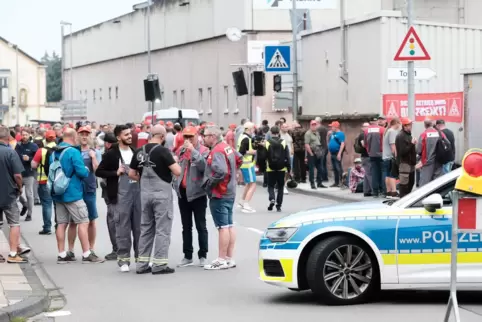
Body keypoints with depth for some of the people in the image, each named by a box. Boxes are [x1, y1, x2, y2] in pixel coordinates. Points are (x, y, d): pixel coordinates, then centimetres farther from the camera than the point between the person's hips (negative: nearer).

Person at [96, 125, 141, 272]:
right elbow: (99, 172, -4)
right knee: (123, 228, -2)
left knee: (139, 226, 8)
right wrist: (116, 173, -13)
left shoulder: (135, 152, 12)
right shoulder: (111, 154, -4)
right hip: (120, 193, -5)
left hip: (137, 191, 5)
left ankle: (140, 256, 17)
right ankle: (123, 259, 4)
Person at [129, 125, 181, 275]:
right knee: (162, 229, 0)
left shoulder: (139, 152, 4)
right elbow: (177, 171, -16)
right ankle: (159, 264, 1)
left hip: (145, 193, 6)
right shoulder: (163, 151, -13)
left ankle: (142, 264, 15)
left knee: (146, 228, 13)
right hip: (162, 193, -6)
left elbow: (132, 174, 9)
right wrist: (174, 161, 4)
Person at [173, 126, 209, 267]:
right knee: (186, 226, 10)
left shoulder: (203, 151, -7)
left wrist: (193, 150, -27)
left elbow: (203, 166, -24)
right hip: (183, 193, 6)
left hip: (197, 193, -5)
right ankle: (187, 256, 16)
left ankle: (203, 256, 5)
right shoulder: (181, 151, 9)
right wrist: (176, 184, 10)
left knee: (200, 226, 0)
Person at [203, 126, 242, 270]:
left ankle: (222, 260, -4)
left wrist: (209, 183, -19)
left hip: (219, 194, -10)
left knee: (223, 226, -7)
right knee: (229, 225, 12)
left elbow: (220, 171, -32)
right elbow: (239, 160, 25)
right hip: (229, 192, 10)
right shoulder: (227, 147, 11)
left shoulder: (217, 152, -19)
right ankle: (230, 258, 17)